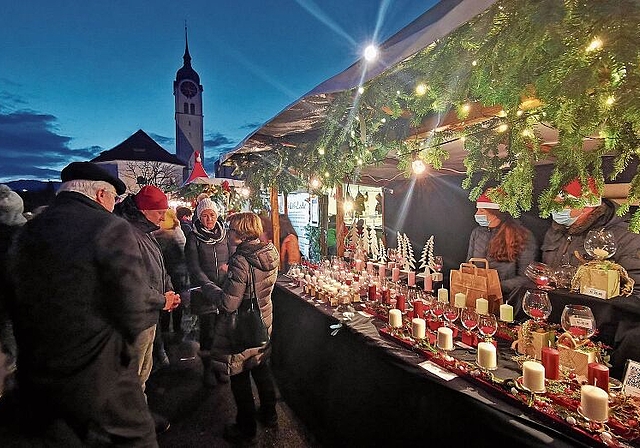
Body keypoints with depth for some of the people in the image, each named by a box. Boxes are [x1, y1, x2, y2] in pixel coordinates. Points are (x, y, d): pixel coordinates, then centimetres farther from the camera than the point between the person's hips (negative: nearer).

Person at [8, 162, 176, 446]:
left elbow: (15, 309, 12)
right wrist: (161, 302, 0)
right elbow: (135, 314, -20)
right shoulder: (111, 229, -18)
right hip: (101, 384, -6)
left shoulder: (25, 234, 3)